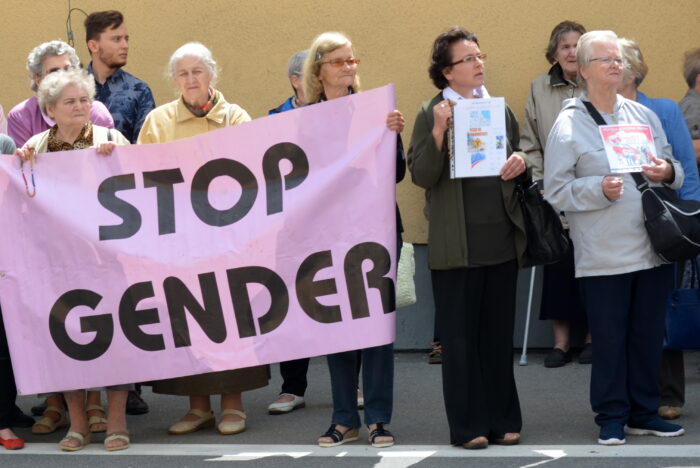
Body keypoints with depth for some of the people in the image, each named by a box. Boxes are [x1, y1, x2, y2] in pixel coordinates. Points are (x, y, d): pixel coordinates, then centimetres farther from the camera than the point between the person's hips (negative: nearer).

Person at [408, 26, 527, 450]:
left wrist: (521, 161, -1)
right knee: (460, 337, 2)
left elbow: (518, 157, 22)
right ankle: (468, 426, 8)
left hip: (502, 239, 4)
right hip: (456, 247, -4)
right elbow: (422, 176, -10)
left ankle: (502, 421, 18)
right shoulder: (431, 114, -3)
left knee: (500, 335, 10)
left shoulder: (500, 110, 11)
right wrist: (438, 132, -22)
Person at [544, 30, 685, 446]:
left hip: (652, 250, 4)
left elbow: (675, 169, 17)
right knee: (609, 338, 1)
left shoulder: (644, 116, 11)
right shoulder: (568, 126, -3)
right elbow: (556, 190, -7)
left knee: (649, 335, 9)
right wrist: (600, 190, -19)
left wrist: (668, 172, -6)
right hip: (603, 255, -4)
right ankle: (612, 417, 12)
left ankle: (644, 412, 21)